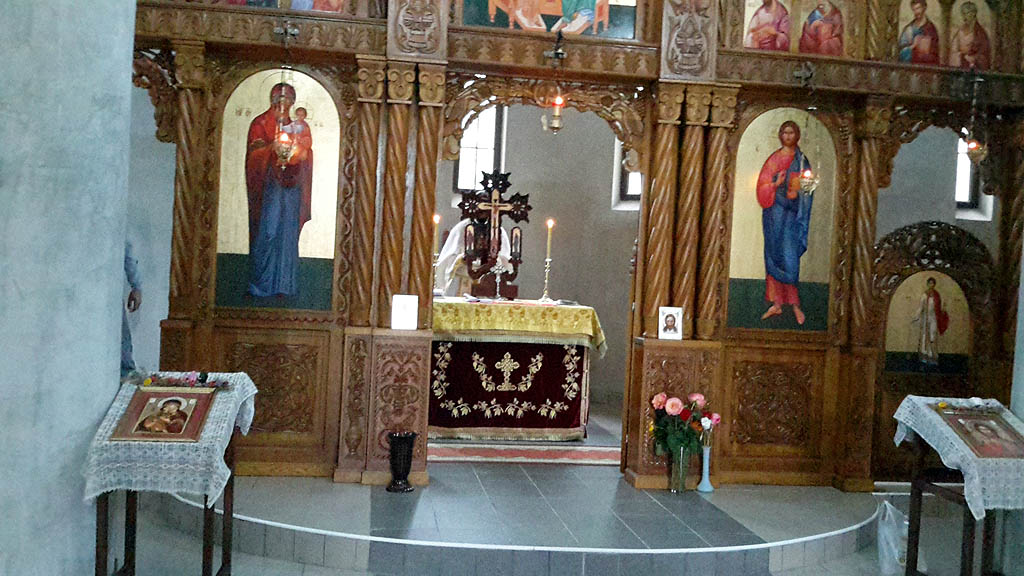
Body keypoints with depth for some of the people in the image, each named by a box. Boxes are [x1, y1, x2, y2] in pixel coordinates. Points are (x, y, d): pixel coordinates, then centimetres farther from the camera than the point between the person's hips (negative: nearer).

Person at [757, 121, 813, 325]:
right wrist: (776, 184, -14)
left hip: (793, 212, -2)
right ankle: (777, 303, 7)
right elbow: (762, 186, 4)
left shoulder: (802, 160, 8)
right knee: (773, 255, 2)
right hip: (775, 211, 2)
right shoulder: (774, 159, 9)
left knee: (788, 256, -9)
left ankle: (794, 303, 0)